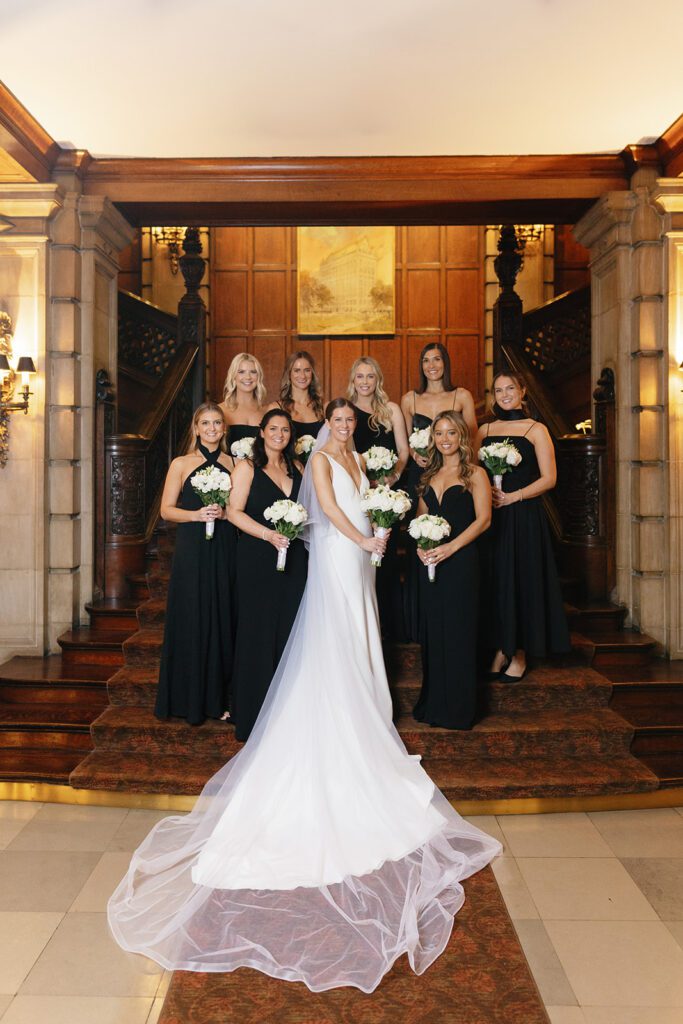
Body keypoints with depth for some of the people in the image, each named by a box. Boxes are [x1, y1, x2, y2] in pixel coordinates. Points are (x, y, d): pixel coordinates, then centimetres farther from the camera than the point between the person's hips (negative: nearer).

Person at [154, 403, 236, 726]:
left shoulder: (233, 463, 11)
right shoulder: (181, 464, 5)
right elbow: (166, 510, 1)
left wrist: (224, 513, -9)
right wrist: (197, 514, -14)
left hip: (224, 550, 2)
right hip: (192, 550, -2)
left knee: (223, 619, 3)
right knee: (191, 620, 0)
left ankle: (218, 697, 14)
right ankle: (189, 699, 12)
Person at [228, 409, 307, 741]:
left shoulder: (296, 468, 15)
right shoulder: (247, 467, 0)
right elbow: (234, 511, -8)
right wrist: (268, 534, -19)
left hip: (293, 560, 5)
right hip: (257, 560, -5)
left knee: (288, 630, 6)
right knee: (258, 632, -1)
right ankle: (253, 711, 10)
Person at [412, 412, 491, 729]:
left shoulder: (474, 473, -1)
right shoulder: (430, 475, 15)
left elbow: (483, 519, -9)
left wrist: (451, 547, -19)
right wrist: (419, 545, -2)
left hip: (460, 561, -5)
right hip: (430, 562, 5)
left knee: (458, 632, 0)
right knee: (432, 631, 8)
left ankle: (458, 709, 11)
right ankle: (433, 704, 20)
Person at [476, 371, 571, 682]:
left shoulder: (536, 430, -1)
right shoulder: (484, 430, 11)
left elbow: (548, 479, -6)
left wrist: (512, 497, -15)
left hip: (524, 516, -4)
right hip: (490, 515, 4)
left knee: (522, 579, 0)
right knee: (495, 580, 5)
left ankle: (520, 652, 11)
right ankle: (500, 648, 16)